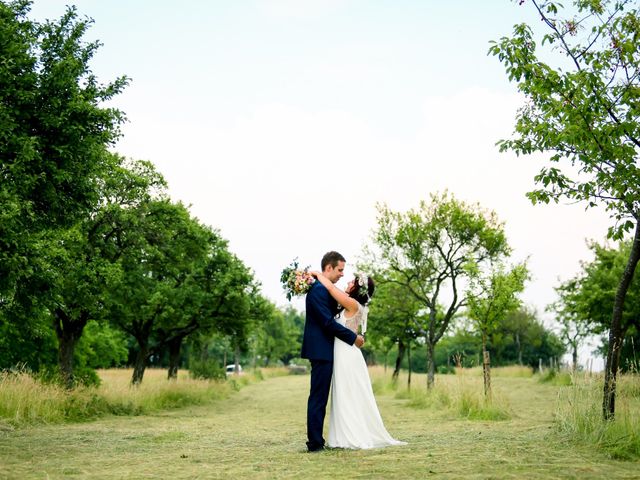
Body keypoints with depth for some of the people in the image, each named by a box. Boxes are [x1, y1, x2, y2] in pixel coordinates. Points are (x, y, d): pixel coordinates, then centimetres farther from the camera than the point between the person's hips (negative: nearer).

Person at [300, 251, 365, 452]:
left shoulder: (324, 289, 16)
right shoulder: (318, 290, -17)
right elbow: (328, 322, -21)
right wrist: (353, 337, -13)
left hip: (323, 351, 11)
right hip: (321, 351, -11)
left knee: (320, 398, 12)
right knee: (318, 398, -7)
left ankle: (317, 441, 16)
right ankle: (315, 443, -3)